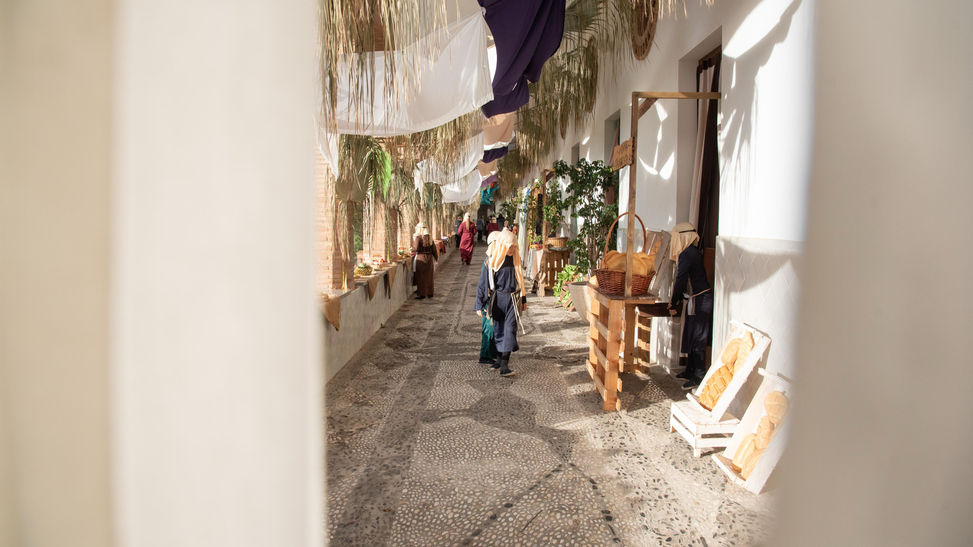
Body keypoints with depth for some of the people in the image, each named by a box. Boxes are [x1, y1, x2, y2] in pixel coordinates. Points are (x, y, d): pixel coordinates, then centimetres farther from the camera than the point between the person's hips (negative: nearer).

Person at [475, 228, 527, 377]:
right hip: (498, 300, -2)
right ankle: (501, 358, 27)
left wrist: (523, 300, 20)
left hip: (513, 299, 2)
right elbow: (483, 283, -7)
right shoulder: (492, 261, -8)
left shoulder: (515, 259, 4)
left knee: (510, 329, -8)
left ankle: (504, 365, -11)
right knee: (499, 330, 8)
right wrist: (479, 305, -10)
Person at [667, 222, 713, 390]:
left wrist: (673, 305, -7)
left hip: (700, 301, -10)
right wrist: (678, 299, 16)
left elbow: (680, 281, -15)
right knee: (691, 337, 17)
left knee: (697, 339, -3)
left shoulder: (686, 255, -18)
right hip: (700, 299, 10)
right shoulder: (693, 252, 13)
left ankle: (698, 377, 4)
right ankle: (690, 371, 27)